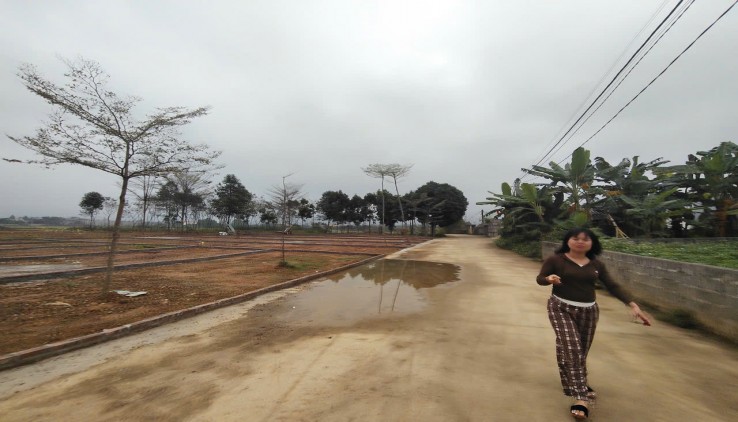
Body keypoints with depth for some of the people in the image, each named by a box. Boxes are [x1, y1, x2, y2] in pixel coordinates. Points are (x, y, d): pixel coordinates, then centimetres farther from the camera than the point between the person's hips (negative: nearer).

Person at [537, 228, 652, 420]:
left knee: (582, 350, 14)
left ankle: (579, 384, 39)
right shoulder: (555, 260, -8)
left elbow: (613, 286, 4)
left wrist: (633, 305, -7)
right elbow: (539, 278, -5)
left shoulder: (596, 265, 5)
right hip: (561, 308, -4)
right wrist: (549, 278, -29)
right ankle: (581, 396, -11)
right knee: (570, 348, -16)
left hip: (588, 311, 4)